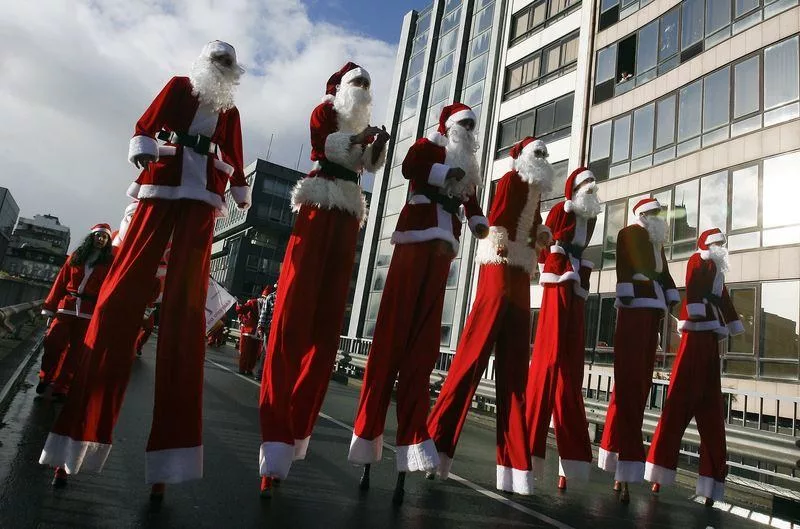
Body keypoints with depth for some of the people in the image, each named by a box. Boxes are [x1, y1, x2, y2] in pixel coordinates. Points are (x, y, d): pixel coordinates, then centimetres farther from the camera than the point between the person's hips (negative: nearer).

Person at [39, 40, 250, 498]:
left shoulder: (230, 113, 21)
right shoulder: (178, 87, 17)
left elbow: (234, 159, 25)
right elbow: (147, 124, 6)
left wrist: (242, 197, 26)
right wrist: (143, 149, -11)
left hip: (201, 204, 1)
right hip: (160, 192, -1)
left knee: (184, 311, -7)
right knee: (120, 297, -8)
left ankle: (165, 458, -6)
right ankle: (77, 431, 1)